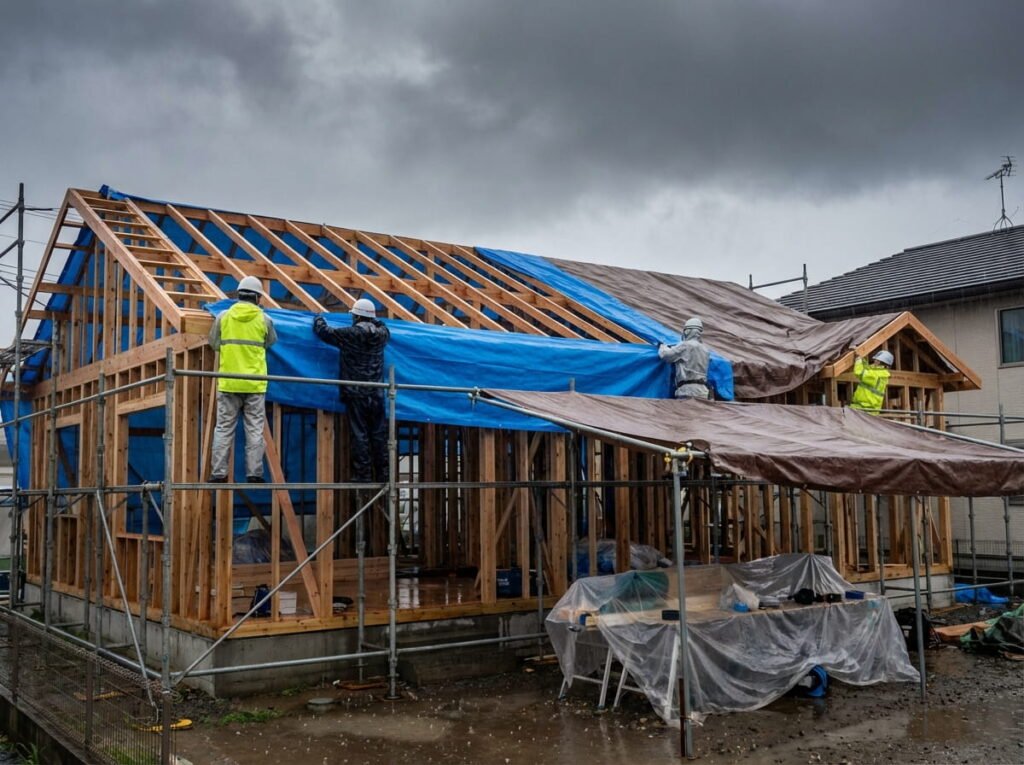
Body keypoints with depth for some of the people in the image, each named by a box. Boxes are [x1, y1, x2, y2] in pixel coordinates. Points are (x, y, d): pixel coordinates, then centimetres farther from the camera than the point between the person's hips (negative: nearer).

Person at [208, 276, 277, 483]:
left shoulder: (223, 317, 1)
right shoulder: (264, 319, -2)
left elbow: (214, 344, 8)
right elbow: (271, 343, 10)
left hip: (228, 382, 1)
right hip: (255, 383, -1)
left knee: (224, 428, 7)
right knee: (254, 429, 4)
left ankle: (218, 473, 6)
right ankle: (254, 473, 3)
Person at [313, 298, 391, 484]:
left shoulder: (350, 334, -10)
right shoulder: (381, 334, 4)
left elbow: (323, 331, -1)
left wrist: (318, 319, 19)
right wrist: (373, 321, 40)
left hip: (355, 394, -4)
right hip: (377, 394, 4)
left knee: (359, 435, -1)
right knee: (379, 434, 9)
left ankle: (363, 475, -1)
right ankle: (383, 475, 11)